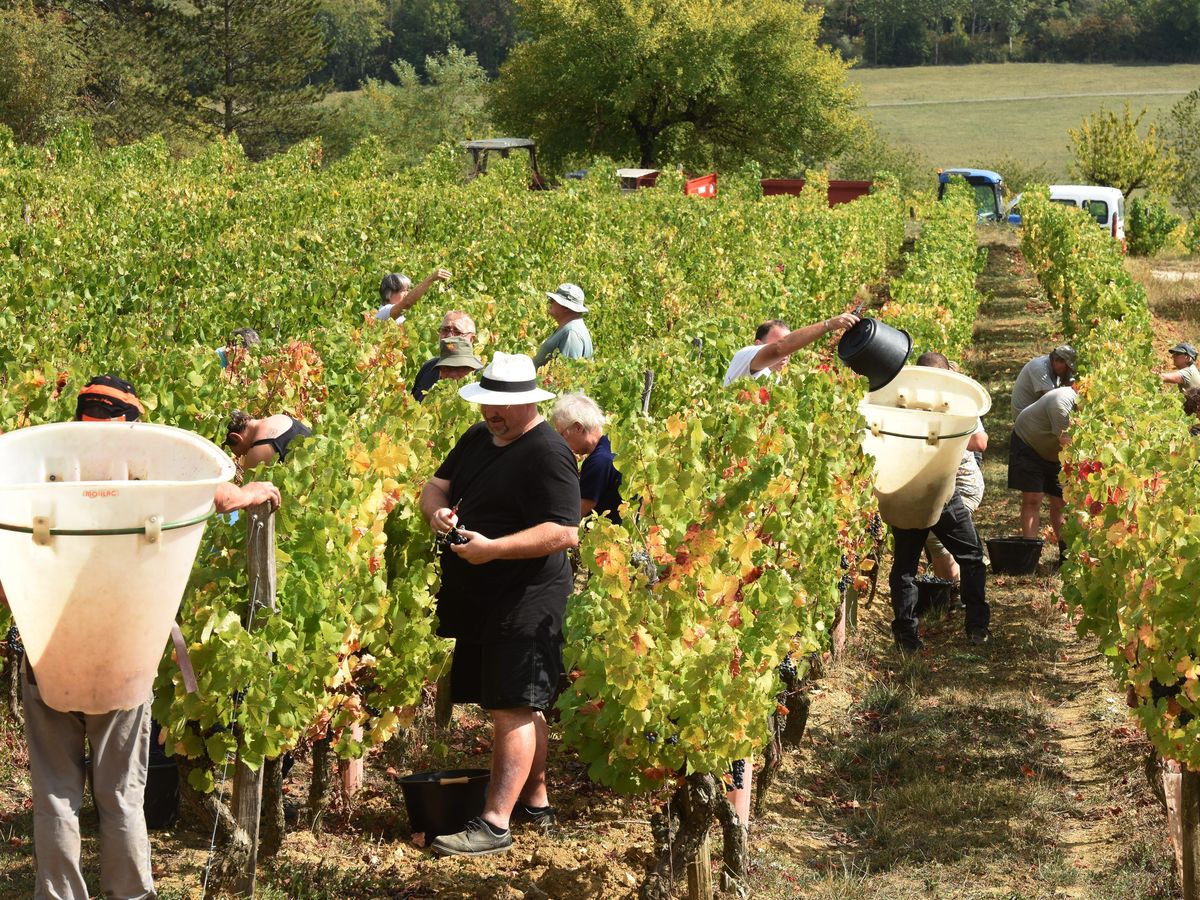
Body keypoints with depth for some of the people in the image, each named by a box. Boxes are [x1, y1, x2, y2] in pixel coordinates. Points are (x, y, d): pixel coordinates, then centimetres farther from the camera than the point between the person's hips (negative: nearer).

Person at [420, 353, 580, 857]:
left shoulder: (546, 454, -16)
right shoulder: (478, 438, 12)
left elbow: (564, 533, -23)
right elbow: (437, 485, 19)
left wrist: (492, 548, -27)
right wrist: (437, 509, -6)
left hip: (525, 601, -9)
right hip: (476, 598, 9)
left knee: (514, 707, -9)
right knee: (521, 706, 17)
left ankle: (496, 823, -12)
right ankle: (535, 802, 29)